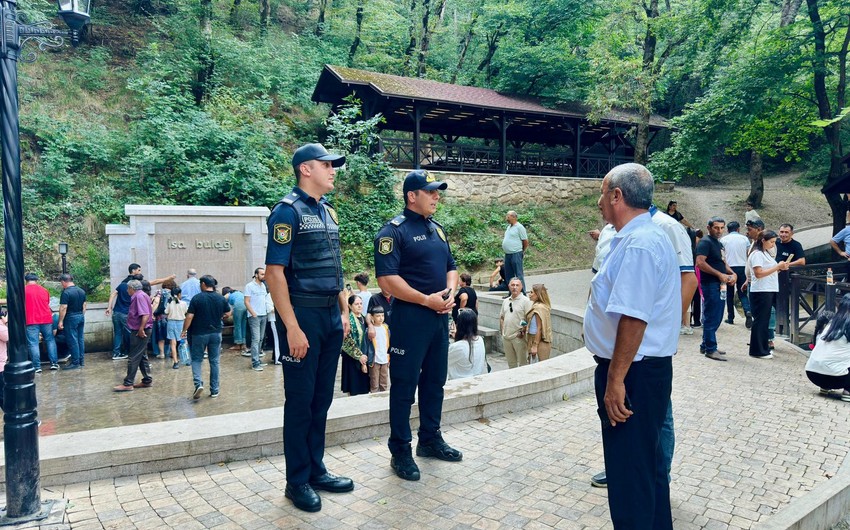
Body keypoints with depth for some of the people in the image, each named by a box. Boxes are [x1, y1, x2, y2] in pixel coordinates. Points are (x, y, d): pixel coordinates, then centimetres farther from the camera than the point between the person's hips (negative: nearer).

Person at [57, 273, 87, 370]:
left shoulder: (66, 292, -14)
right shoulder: (82, 291, 9)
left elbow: (63, 308, -17)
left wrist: (60, 321, -12)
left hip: (71, 318, -7)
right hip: (81, 317, 7)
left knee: (72, 341, -2)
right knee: (80, 339, 11)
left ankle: (75, 362, 1)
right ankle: (82, 361, 16)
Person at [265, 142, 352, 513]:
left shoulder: (328, 213, 14)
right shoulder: (288, 211, -10)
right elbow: (274, 273, -16)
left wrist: (344, 312, 13)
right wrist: (292, 328, -20)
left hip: (331, 316, 8)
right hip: (303, 315, -8)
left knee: (322, 397, 14)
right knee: (300, 400, 3)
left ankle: (316, 470, 28)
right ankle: (297, 481, 17)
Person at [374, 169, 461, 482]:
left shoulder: (436, 229, 14)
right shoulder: (393, 231, -10)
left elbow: (451, 267, 19)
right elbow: (387, 279, -19)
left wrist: (450, 292, -1)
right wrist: (427, 300, -18)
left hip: (440, 316, 8)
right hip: (410, 317, -8)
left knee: (435, 381, 17)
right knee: (404, 385, 2)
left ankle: (430, 440, 32)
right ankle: (400, 451, 15)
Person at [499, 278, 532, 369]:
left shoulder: (525, 300, -6)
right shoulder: (506, 301, 14)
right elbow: (501, 317, 20)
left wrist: (523, 331, -17)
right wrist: (502, 331, 9)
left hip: (519, 337, -6)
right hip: (506, 337, 6)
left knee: (523, 363, 0)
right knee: (511, 363, 17)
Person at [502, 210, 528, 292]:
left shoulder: (519, 227, -10)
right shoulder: (509, 227, 16)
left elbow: (525, 241, -8)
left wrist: (522, 251, 3)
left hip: (516, 254, -9)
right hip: (507, 254, 9)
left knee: (519, 274, -5)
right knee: (508, 275, 12)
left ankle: (522, 293, -1)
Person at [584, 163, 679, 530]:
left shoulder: (638, 244, -21)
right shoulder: (638, 238, 12)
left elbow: (633, 319, -27)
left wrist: (615, 380, -24)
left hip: (632, 373, -11)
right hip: (647, 367, 11)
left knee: (630, 471, 2)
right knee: (646, 462, 23)